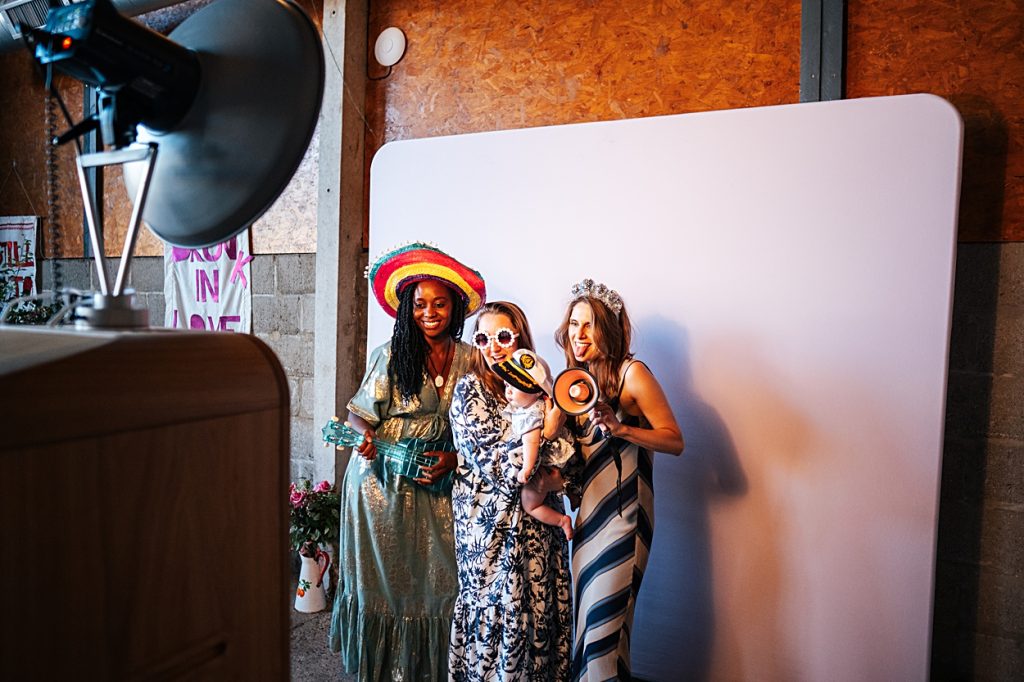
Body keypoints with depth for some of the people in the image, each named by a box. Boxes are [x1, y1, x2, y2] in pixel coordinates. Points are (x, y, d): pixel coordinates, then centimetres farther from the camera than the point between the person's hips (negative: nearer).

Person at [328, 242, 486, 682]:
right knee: (382, 572, 12)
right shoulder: (390, 355, -7)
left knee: (432, 575, 8)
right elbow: (360, 411, -3)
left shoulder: (470, 360, -1)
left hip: (436, 482, 2)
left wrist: (454, 458, -9)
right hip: (382, 478, -2)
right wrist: (365, 436, -23)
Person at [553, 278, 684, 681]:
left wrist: (620, 428, -26)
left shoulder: (631, 373, -11)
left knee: (605, 615, 0)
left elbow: (675, 441, -15)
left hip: (622, 511, -6)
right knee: (586, 611, 15)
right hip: (588, 509, 7)